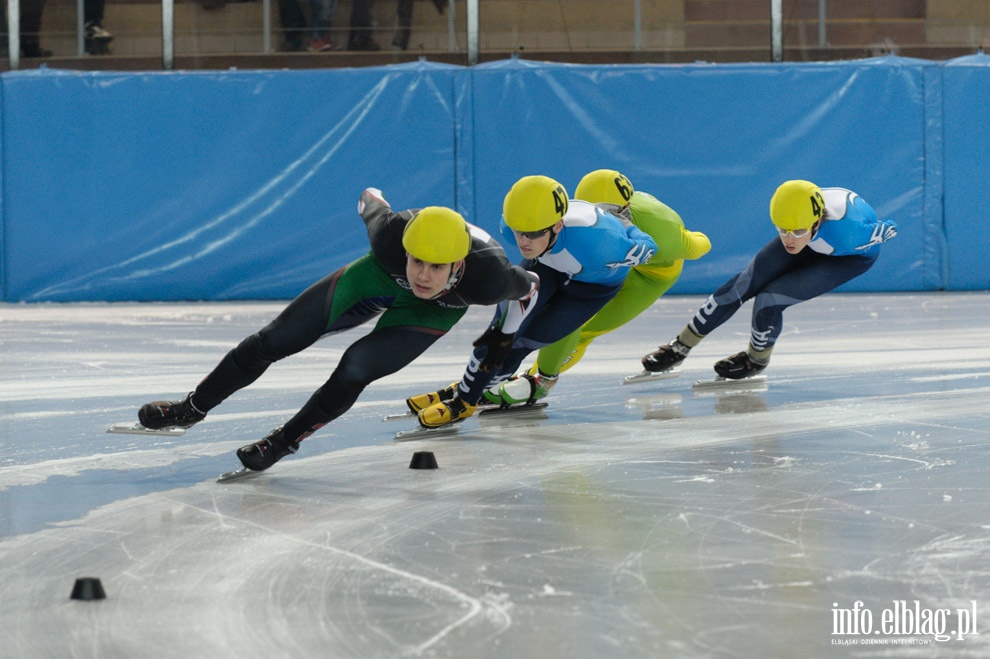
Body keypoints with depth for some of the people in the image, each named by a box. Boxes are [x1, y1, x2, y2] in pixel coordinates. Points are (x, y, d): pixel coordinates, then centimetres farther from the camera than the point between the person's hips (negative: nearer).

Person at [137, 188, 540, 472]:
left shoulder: (487, 278, -42)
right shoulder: (392, 236, -39)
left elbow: (521, 285, -17)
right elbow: (373, 210, -14)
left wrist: (527, 291, 6)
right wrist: (371, 200, 9)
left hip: (431, 313, -1)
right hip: (380, 280, 1)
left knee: (356, 370, -22)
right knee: (272, 342, 0)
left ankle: (285, 440, 6)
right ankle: (192, 409, 23)